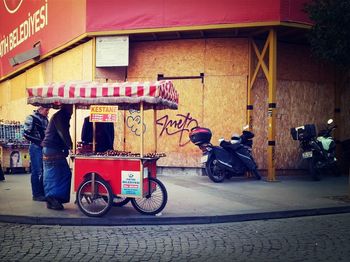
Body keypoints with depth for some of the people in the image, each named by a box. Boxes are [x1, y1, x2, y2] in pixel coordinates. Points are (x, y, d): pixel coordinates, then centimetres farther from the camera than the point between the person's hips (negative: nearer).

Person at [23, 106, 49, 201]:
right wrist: (39, 142, -13)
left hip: (45, 148, 7)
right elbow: (26, 133, -12)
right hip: (36, 148, -7)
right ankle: (36, 194, 4)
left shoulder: (45, 119, 15)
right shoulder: (32, 118, -6)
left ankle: (43, 193, 16)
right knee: (36, 172, -3)